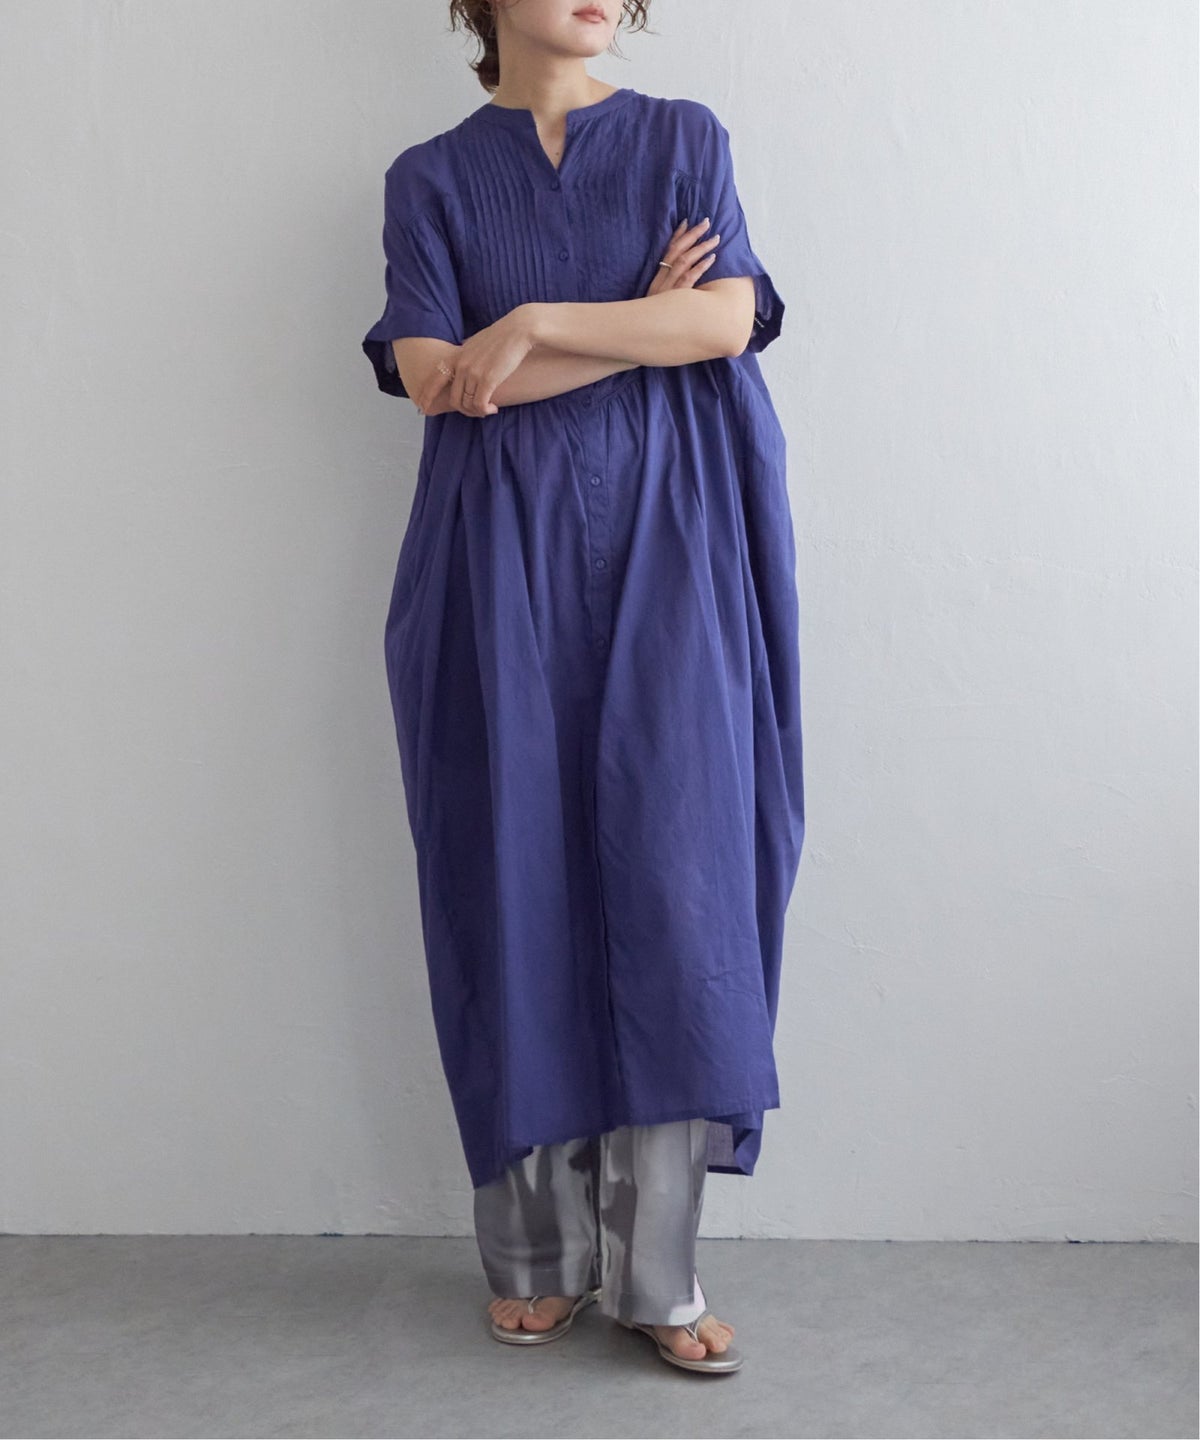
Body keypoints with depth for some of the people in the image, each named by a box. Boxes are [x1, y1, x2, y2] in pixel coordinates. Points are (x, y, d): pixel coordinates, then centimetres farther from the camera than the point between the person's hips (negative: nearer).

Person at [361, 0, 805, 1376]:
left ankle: (654, 1266, 4)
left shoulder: (684, 140, 13)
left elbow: (730, 319, -5)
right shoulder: (431, 177, 11)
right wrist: (643, 328, -5)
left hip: (665, 549, 0)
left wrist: (537, 325, -10)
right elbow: (434, 377, -5)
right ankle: (535, 1253, 12)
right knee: (519, 873, 0)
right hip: (502, 556, 0)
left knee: (671, 869, -6)